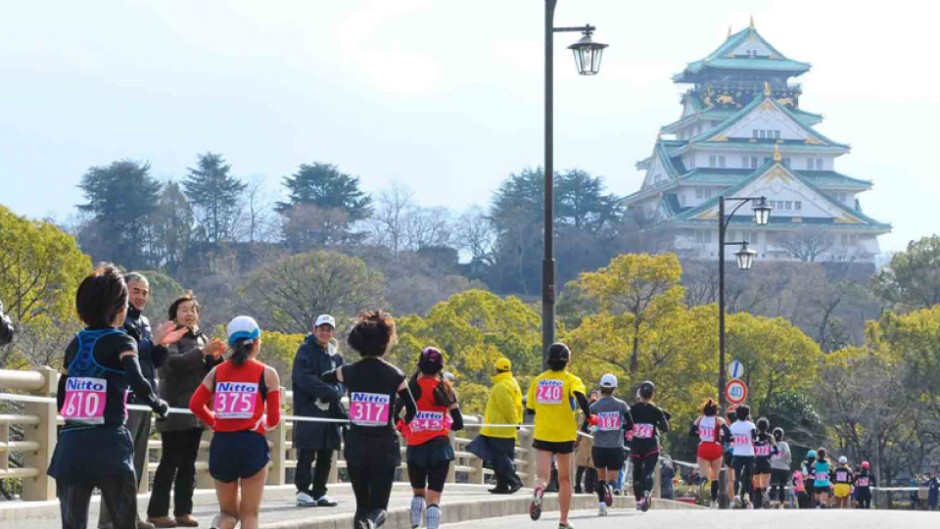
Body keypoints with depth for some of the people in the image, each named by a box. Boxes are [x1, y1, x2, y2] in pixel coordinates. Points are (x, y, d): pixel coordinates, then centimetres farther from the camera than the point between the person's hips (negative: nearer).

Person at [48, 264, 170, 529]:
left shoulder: (76, 343, 13)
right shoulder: (121, 341, -3)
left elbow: (61, 399, 17)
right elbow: (139, 386, -19)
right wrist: (160, 406, 0)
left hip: (70, 446, 4)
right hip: (109, 445, -4)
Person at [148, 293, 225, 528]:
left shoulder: (202, 338, 15)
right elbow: (173, 362, -21)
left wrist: (216, 357, -8)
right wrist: (202, 352, -28)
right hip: (174, 410, -6)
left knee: (188, 463, 7)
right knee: (170, 461, -7)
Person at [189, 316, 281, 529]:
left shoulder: (217, 372, 8)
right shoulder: (266, 374, 0)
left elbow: (195, 404, 3)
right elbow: (274, 419, 1)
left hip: (221, 444, 3)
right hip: (252, 443, -3)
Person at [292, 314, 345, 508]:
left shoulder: (336, 356, 16)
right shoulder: (305, 351, -3)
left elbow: (343, 381, 11)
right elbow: (304, 378, -15)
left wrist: (335, 392, -11)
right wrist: (330, 391, -18)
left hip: (330, 411, 6)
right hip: (308, 411, -6)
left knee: (326, 456, 9)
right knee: (307, 454, -6)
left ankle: (319, 492, 16)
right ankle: (303, 491, -2)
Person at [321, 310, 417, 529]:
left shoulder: (349, 372, -1)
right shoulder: (394, 375, -5)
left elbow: (323, 379, 19)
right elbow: (412, 409, 4)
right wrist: (401, 423, 24)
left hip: (356, 445, 2)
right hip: (385, 446, -2)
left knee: (362, 503, 16)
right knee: (379, 506, -1)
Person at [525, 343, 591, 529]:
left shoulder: (538, 380, 6)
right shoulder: (571, 380, -4)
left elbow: (530, 408, 10)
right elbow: (580, 396, -25)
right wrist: (589, 416, -12)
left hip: (542, 435, 1)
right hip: (565, 435, -1)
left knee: (542, 475, -7)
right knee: (564, 479, 14)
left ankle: (538, 492, -43)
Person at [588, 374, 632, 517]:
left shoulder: (594, 407, -3)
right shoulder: (621, 405, -2)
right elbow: (630, 425, 0)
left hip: (599, 447, 0)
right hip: (616, 447, 0)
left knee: (601, 476, 18)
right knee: (612, 478, 8)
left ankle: (601, 503, 2)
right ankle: (610, 487, -28)